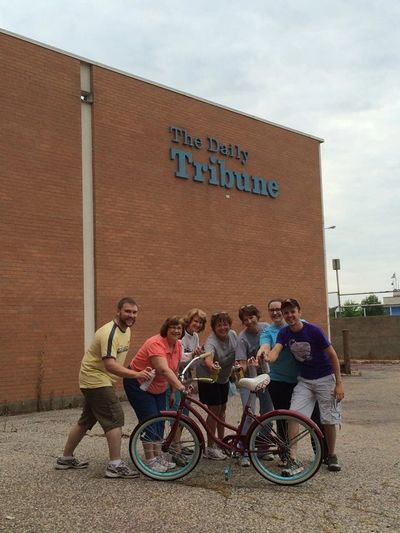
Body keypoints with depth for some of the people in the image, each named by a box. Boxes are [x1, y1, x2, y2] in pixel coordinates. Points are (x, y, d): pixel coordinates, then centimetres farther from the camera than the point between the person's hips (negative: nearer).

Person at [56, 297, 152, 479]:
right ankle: (115, 466, -8)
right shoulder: (109, 333, -24)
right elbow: (110, 365, -34)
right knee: (115, 419, -12)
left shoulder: (126, 330, 6)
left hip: (93, 381, 10)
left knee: (86, 421, 18)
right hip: (96, 380, -10)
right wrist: (136, 374, -41)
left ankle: (66, 459, 30)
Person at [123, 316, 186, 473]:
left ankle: (159, 456, 17)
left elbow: (174, 369, 6)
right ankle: (150, 460, -4)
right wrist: (179, 386, -54)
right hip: (138, 384, -8)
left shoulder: (178, 345, -4)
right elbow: (164, 369, -44)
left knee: (159, 421, 8)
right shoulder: (156, 343, -30)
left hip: (158, 388, 8)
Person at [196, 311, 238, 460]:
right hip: (208, 377, -7)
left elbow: (237, 353, 10)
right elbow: (208, 357, -54)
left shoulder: (233, 335, -10)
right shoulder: (211, 342, -32)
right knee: (214, 410, -7)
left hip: (224, 378, 7)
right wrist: (210, 365, -73)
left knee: (222, 409, 15)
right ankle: (211, 448, 3)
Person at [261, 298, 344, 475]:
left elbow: (333, 356, -11)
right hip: (304, 380, 3)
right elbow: (275, 352, -22)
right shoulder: (284, 333, -5)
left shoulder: (313, 330, -18)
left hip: (325, 379, -3)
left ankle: (331, 456, 27)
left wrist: (339, 383, -12)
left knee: (329, 420, 3)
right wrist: (264, 358, -46)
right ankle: (293, 461, -12)